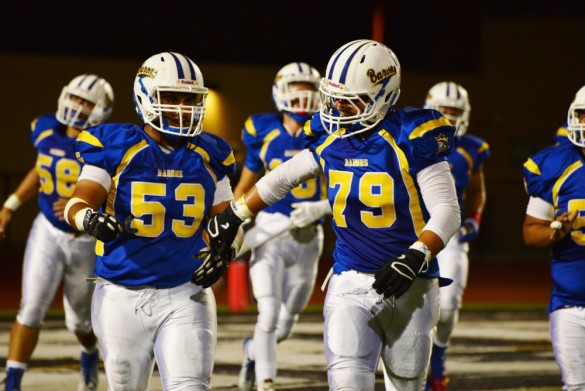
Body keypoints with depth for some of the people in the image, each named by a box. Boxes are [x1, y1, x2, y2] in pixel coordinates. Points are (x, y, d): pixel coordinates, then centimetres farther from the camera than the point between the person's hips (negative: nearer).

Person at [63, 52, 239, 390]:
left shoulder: (209, 156, 5)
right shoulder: (115, 149, -4)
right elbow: (78, 203, -11)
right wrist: (90, 219, -34)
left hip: (186, 296, 1)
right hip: (123, 296, -1)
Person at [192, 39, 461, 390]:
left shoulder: (410, 140, -14)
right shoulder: (331, 139, 1)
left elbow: (447, 211, -17)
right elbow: (283, 178, 19)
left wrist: (415, 259, -30)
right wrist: (234, 216, 23)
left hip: (408, 286, -3)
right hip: (350, 282, 3)